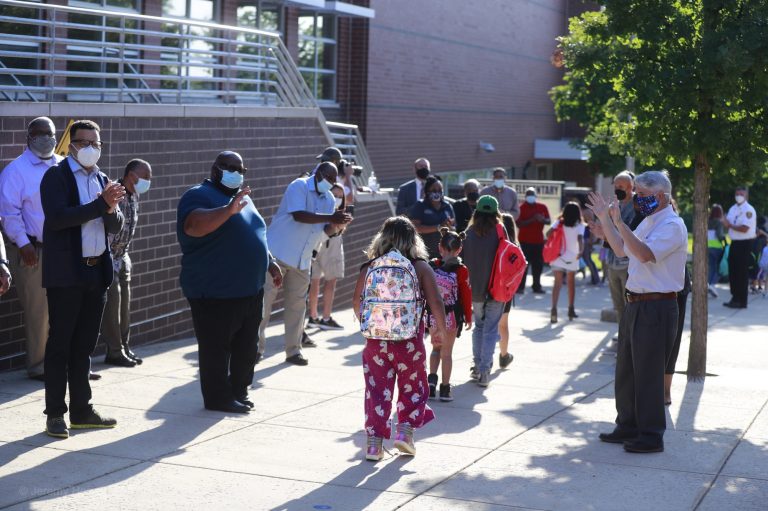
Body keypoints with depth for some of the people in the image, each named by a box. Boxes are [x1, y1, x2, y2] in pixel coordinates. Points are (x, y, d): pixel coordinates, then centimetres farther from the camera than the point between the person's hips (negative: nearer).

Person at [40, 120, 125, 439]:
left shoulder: (102, 180, 15)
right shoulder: (56, 176, -4)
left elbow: (115, 227, 13)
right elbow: (56, 217, -19)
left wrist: (112, 209, -9)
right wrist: (101, 203, -20)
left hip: (96, 272, 6)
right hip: (65, 273, -6)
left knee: (84, 345, 11)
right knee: (59, 344, -1)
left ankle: (81, 410, 18)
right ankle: (55, 414, 4)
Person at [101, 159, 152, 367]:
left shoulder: (134, 196, 7)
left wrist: (124, 255, 19)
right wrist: (109, 259, -21)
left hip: (121, 255, 9)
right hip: (107, 256, -9)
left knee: (124, 301, 11)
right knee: (112, 299, -6)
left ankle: (124, 348, 19)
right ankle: (114, 352, 1)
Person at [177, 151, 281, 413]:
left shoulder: (243, 198, 19)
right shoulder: (199, 195, -10)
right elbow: (194, 226, -31)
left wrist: (270, 263, 25)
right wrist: (229, 210, -41)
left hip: (250, 290, 9)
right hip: (215, 293, -9)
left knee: (245, 348, 13)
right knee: (216, 347, -2)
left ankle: (239, 391, 24)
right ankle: (218, 398, 5)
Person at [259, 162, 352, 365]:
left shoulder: (329, 199, 10)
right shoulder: (299, 186, -12)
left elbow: (327, 229, 7)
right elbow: (298, 215, -26)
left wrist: (337, 223, -15)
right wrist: (330, 217, -29)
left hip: (302, 260, 7)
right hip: (278, 253, -7)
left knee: (297, 304, 8)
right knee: (264, 300, -3)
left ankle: (293, 350, 16)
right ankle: (256, 347, 4)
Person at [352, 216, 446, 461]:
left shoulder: (370, 267, 1)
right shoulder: (421, 267, -3)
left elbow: (357, 302, 4)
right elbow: (436, 302, -7)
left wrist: (366, 325, 22)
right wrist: (442, 329, 8)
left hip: (376, 338, 1)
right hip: (410, 339, -1)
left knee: (377, 388, 8)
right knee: (412, 386, 17)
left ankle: (374, 441, 7)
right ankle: (405, 429, 9)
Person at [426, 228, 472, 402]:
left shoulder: (430, 266, -5)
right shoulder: (461, 271, -11)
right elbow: (466, 296, -5)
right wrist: (468, 318, 8)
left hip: (433, 315, 2)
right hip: (451, 316, -2)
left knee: (436, 347, 22)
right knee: (446, 352, 8)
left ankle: (432, 378, 5)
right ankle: (445, 389, 12)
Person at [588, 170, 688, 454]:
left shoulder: (672, 225, -15)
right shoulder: (649, 222, 15)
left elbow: (645, 254, -30)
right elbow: (621, 249, 25)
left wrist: (619, 223, -31)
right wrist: (604, 219, 18)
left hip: (656, 307, -10)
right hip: (635, 303, 10)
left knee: (648, 372, -4)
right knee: (626, 369, 17)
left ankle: (651, 435, 6)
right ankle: (628, 426, 29)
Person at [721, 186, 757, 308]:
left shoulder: (748, 210, -12)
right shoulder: (733, 209, 13)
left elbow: (744, 229, -20)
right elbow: (727, 224, 13)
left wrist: (730, 225, -12)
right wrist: (725, 221, -10)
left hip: (745, 244, -8)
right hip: (734, 243, 8)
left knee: (742, 273, -4)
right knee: (732, 272, 11)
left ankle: (742, 301, 2)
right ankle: (735, 298, 21)